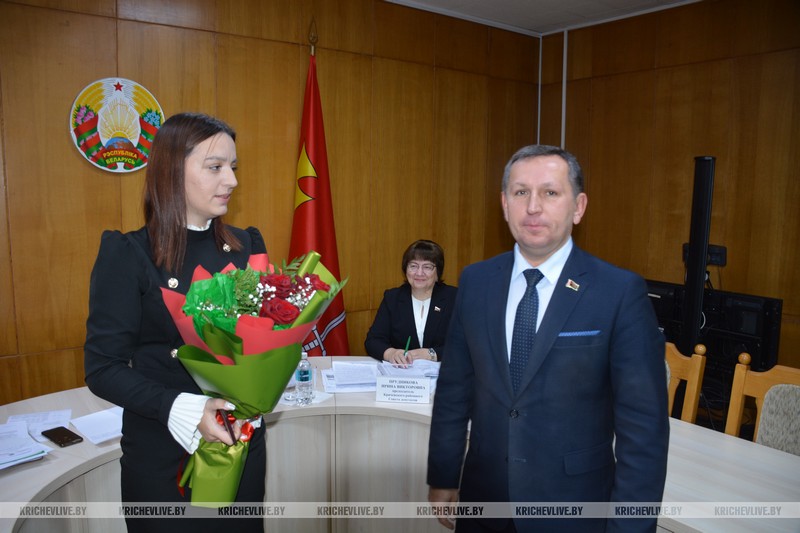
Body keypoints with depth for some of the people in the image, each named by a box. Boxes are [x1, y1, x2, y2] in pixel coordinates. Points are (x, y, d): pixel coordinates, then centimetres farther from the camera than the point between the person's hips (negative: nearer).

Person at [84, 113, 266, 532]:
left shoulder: (247, 245, 2)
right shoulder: (127, 255, -10)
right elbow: (103, 368, -11)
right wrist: (180, 409, -24)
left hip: (243, 439, 4)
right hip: (163, 451, -4)